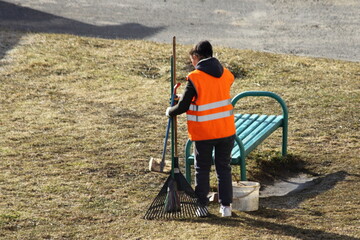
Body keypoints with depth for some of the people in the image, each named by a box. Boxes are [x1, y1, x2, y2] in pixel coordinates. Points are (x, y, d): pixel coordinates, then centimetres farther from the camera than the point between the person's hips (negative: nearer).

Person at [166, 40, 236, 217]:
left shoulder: (195, 78, -15)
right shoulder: (226, 74, 1)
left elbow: (182, 107, -14)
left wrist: (170, 112, 8)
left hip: (203, 133, -4)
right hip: (226, 130, 4)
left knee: (202, 169, 12)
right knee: (224, 168, 13)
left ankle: (202, 206, 16)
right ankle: (226, 206, 13)